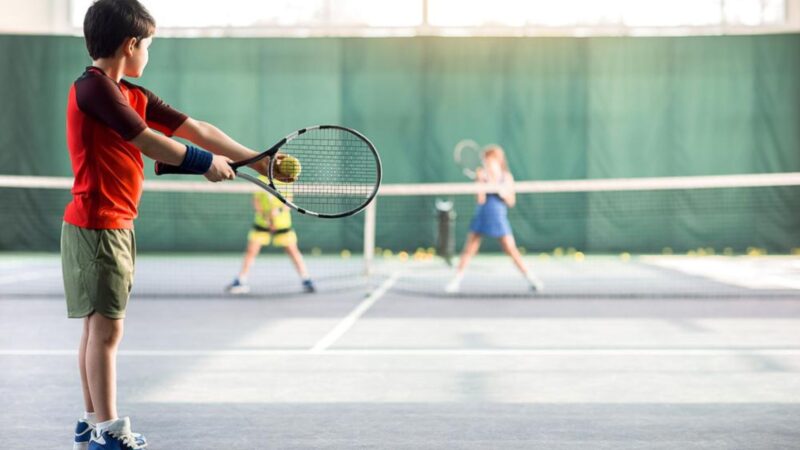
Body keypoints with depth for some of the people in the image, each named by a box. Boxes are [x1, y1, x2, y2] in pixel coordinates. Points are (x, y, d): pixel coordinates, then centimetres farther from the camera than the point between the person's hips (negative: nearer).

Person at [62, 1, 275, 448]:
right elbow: (150, 143, -16)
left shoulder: (134, 96, 12)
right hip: (96, 226, -9)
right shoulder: (93, 87, -15)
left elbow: (196, 129, 12)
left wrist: (256, 159, 10)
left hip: (117, 226, 9)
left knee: (99, 326, 14)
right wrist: (206, 163, -5)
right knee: (106, 327, -6)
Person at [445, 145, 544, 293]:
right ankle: (457, 280, 8)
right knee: (469, 249, 0)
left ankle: (530, 278, 2)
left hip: (499, 218, -1)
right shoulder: (482, 176, -2)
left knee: (511, 249, -6)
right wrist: (481, 182, -18)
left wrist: (502, 192, -18)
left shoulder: (506, 177, -1)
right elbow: (481, 200, -9)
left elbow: (511, 202, 0)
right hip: (482, 216, 1)